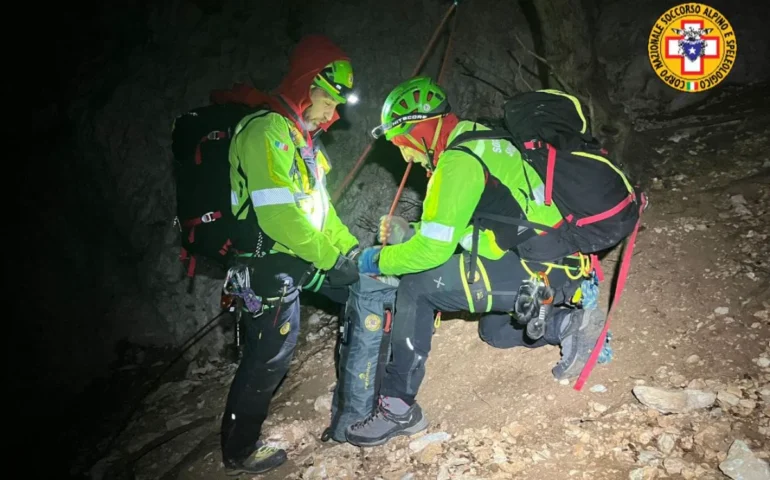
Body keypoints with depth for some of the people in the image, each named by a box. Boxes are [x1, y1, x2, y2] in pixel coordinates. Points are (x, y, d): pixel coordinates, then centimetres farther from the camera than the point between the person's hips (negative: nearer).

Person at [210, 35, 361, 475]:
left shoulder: (303, 135, 13)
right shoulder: (267, 131, -20)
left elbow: (318, 206, 16)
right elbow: (279, 216, -29)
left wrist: (351, 249, 8)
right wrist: (333, 259, -22)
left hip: (304, 255, 10)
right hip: (272, 261, -10)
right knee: (272, 353, -4)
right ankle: (239, 452, 16)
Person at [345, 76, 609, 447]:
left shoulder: (458, 161, -16)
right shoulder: (474, 142, 15)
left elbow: (433, 250, -19)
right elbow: (453, 229, 22)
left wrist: (379, 260, -3)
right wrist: (407, 234, 11)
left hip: (541, 269, -11)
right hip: (559, 265, 11)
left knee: (417, 287, -13)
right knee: (494, 332, 30)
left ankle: (398, 407, -6)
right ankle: (569, 323, 16)